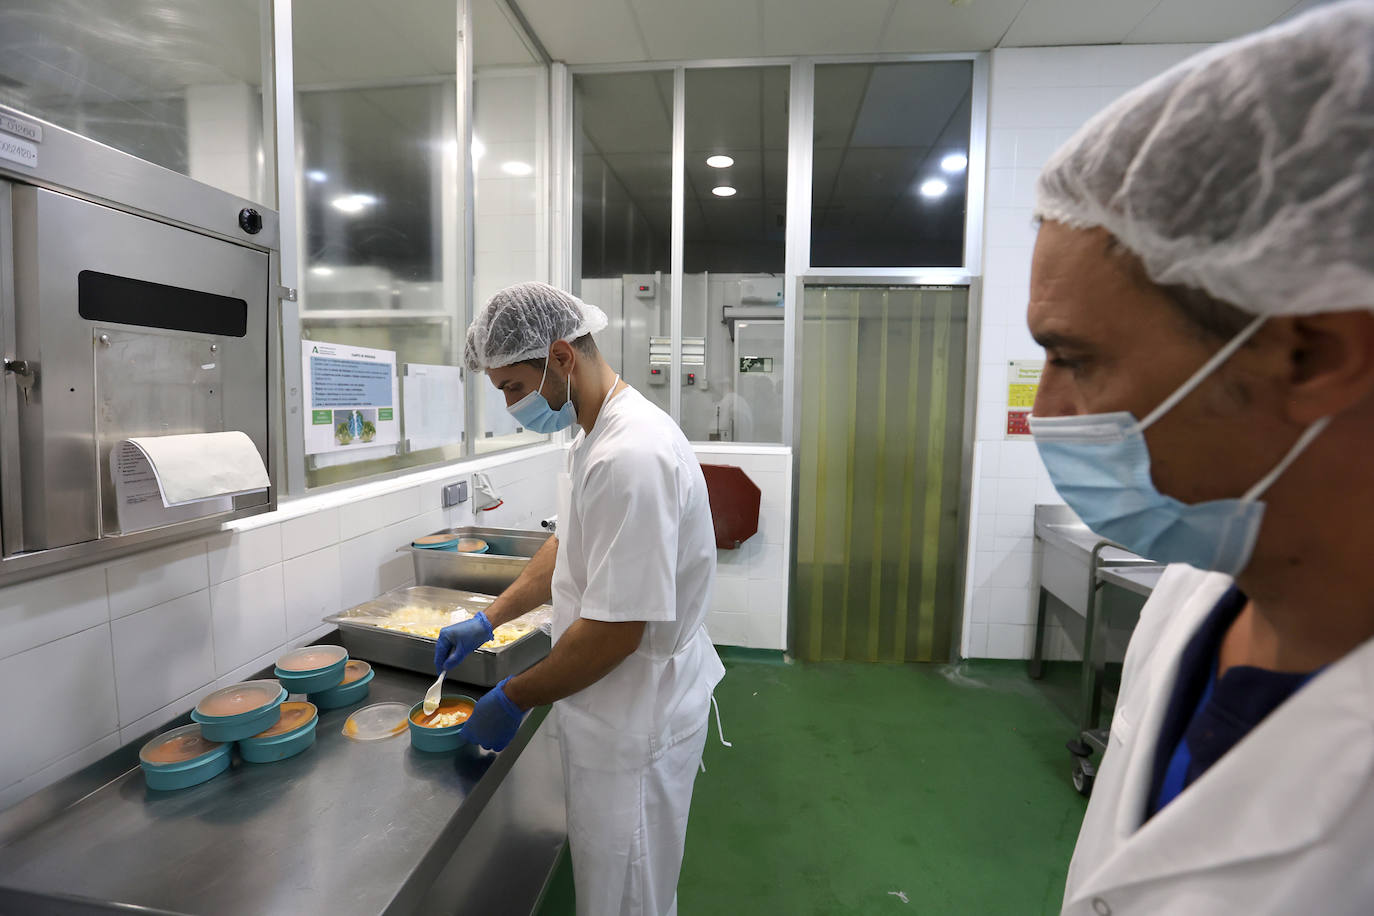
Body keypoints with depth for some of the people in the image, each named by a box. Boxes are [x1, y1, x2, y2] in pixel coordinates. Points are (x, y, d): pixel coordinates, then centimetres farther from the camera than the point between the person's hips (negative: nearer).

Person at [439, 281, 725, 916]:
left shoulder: (632, 457, -30)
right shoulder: (598, 435, 5)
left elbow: (617, 627, -28)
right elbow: (572, 548, 17)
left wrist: (514, 700, -14)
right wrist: (489, 620, 15)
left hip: (636, 725, -9)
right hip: (617, 712, 9)